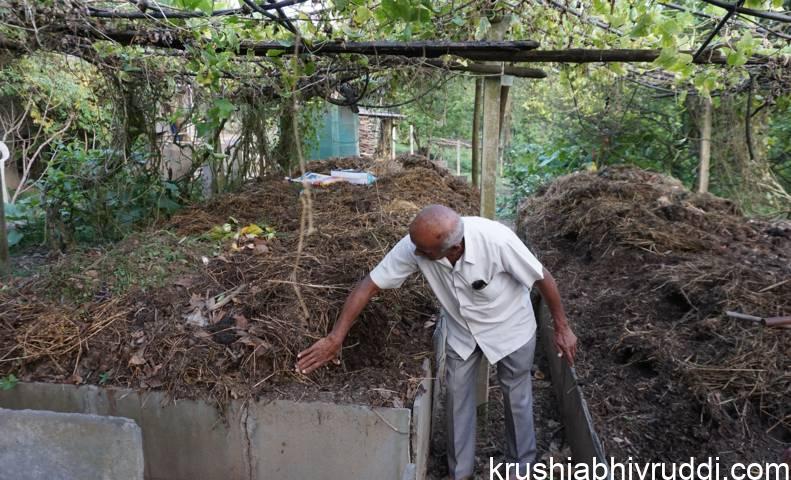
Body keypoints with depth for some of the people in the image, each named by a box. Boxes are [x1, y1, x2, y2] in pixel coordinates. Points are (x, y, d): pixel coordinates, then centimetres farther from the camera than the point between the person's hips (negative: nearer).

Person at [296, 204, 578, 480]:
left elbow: (543, 278, -23)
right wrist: (335, 337, -25)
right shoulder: (415, 244, -30)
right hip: (460, 330, 3)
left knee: (517, 397, 13)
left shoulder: (497, 240, -39)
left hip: (510, 329, -2)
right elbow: (370, 285, -23)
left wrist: (562, 328, -12)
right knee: (457, 398, 10)